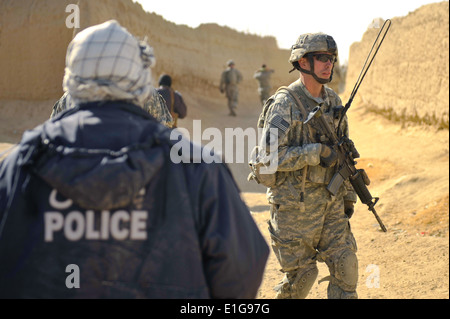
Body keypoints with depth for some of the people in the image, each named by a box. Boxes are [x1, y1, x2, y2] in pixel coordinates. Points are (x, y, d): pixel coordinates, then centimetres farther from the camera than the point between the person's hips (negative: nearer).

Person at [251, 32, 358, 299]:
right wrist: (316, 153, -23)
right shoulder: (284, 103, -14)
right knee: (302, 272, 3)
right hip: (295, 204, -6)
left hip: (330, 201, 6)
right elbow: (269, 154, -21)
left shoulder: (333, 101, 8)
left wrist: (348, 194, 16)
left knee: (346, 266, 0)